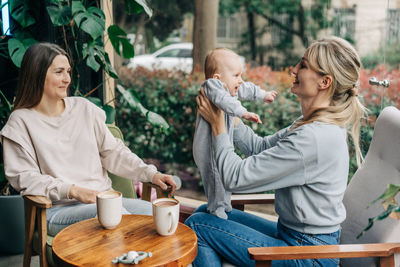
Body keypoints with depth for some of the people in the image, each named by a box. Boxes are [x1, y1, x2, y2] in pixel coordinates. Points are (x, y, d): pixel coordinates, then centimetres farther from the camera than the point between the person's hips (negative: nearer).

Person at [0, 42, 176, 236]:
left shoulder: (84, 108, 14)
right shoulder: (21, 121, 1)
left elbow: (113, 151, 14)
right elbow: (24, 177, -5)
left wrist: (151, 174, 0)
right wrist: (72, 191, -17)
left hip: (103, 198, 5)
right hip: (58, 209, -4)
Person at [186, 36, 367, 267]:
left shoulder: (313, 137, -29)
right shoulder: (316, 125, 2)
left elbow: (235, 178, -25)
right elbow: (260, 148, 10)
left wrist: (218, 124, -13)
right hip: (292, 232, 10)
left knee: (196, 225, -6)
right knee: (206, 211, 15)